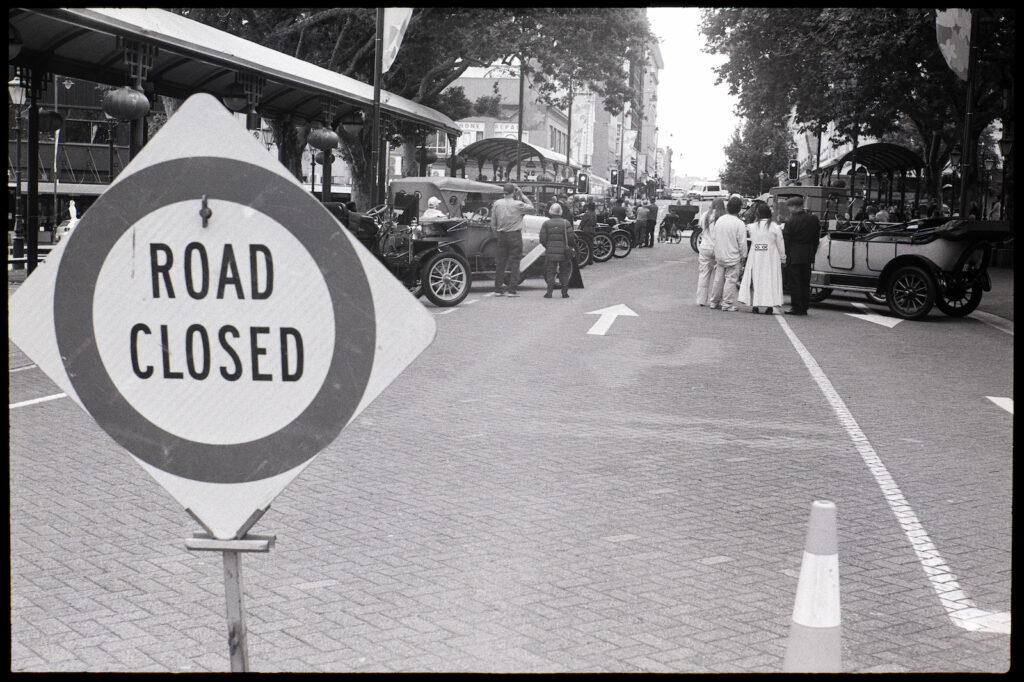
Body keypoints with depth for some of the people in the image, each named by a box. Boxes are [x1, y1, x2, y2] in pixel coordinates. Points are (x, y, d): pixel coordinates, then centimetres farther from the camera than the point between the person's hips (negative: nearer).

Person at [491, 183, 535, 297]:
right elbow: (533, 210, 3)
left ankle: (498, 289, 10)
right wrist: (524, 196, 4)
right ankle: (512, 290, -2)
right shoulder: (518, 204, -10)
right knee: (514, 263, 1)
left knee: (500, 263, 9)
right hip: (515, 235, -3)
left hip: (501, 236, 3)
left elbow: (493, 222, 3)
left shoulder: (496, 204, 0)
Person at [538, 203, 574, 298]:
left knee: (550, 272, 4)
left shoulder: (546, 223, -1)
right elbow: (571, 237, -4)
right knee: (564, 272, 10)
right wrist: (569, 247, 13)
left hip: (550, 252, 0)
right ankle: (564, 292, 9)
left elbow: (542, 239, -3)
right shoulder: (566, 223, -2)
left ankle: (549, 292, -5)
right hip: (563, 252, 0)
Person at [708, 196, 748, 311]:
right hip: (733, 257, -6)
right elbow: (742, 242, -14)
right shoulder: (739, 224, -16)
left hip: (719, 255, 6)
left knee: (718, 279, 15)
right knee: (730, 280, 1)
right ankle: (727, 304, 3)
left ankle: (714, 302, 23)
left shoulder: (719, 220, 3)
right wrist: (743, 255, 1)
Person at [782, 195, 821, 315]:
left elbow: (785, 239, -10)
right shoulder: (813, 220, 3)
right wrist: (812, 253, 16)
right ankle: (804, 307, 15)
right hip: (808, 256, 6)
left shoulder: (791, 222, -15)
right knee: (805, 282, 12)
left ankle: (796, 308, 0)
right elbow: (816, 238, 9)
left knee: (794, 283, 1)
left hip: (794, 257, -6)